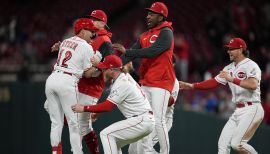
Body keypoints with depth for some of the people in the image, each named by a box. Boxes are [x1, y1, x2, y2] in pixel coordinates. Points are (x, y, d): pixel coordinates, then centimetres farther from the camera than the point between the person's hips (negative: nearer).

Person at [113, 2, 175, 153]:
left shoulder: (166, 33, -9)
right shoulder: (145, 36, 16)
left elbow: (152, 52, -21)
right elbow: (131, 54, 8)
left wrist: (126, 51, -20)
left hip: (161, 83, -8)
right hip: (146, 83, 8)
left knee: (159, 120, -12)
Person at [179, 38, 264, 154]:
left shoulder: (251, 66, -10)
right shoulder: (229, 68, 16)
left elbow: (253, 85, -27)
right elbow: (214, 82, 17)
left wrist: (232, 79, -30)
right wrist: (192, 86, 8)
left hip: (251, 110, -9)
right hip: (238, 111, 9)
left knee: (236, 143, -17)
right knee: (223, 143, 2)